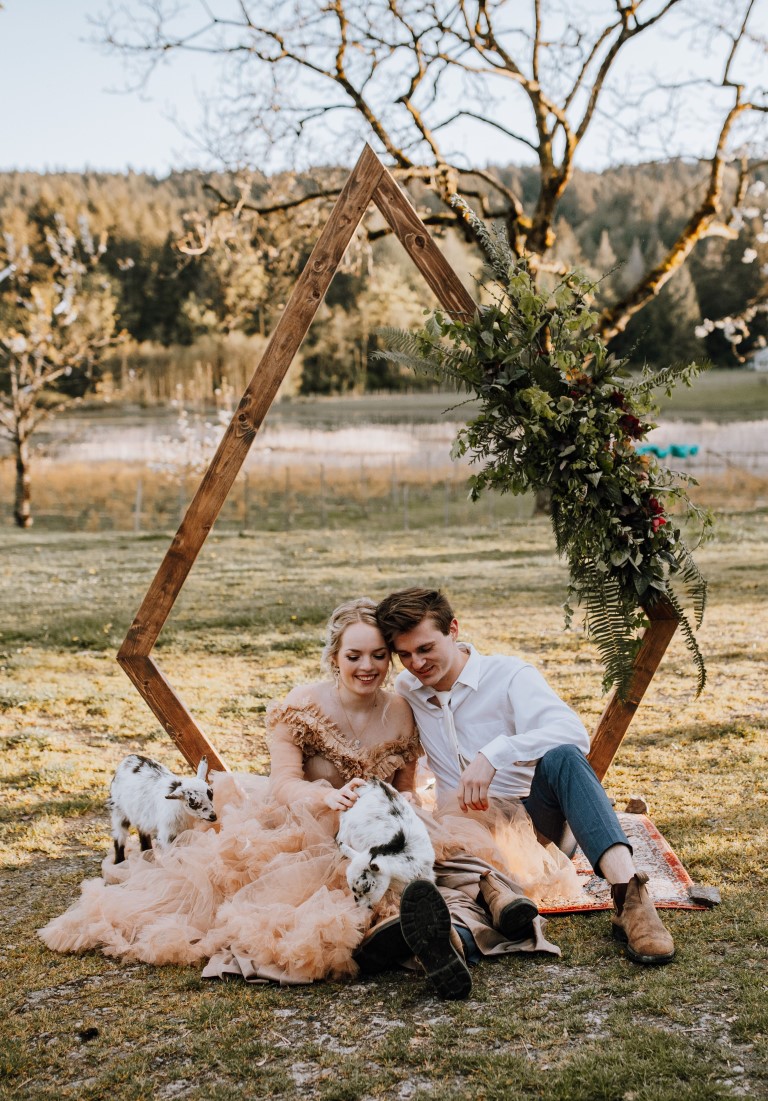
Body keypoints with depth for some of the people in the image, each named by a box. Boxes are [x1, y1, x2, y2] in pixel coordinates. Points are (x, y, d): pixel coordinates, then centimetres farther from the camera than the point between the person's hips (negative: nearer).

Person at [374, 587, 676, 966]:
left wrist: (493, 754, -37)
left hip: (531, 820, -3)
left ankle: (629, 895, -48)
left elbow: (574, 732, -25)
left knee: (561, 758, -36)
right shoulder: (405, 693, 10)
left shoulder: (509, 675, -6)